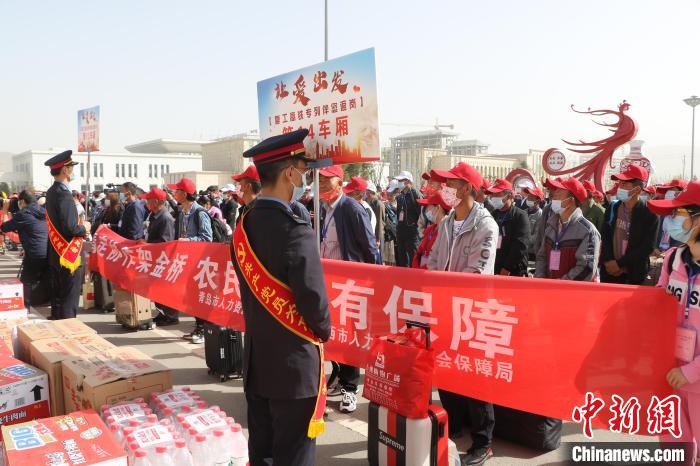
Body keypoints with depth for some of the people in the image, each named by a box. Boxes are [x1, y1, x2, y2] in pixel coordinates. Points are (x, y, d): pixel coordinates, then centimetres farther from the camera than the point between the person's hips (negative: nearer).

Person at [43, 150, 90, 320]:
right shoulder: (63, 193, -19)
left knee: (57, 296, 17)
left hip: (56, 254, 9)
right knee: (69, 299, -2)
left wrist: (79, 227, 9)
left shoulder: (51, 191, 10)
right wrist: (84, 228, -6)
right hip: (69, 255, -9)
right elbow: (69, 228, -25)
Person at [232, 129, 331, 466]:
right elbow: (313, 299, -22)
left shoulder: (243, 226, 3)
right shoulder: (295, 230, -22)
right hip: (294, 364, -8)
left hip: (255, 361, 8)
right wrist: (323, 332, -3)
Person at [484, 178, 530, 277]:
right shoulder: (492, 215, 14)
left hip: (514, 273, -5)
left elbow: (520, 247, -13)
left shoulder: (520, 216, -4)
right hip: (492, 270, 5)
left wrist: (506, 269, -15)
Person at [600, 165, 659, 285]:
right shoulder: (612, 209, 4)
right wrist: (608, 261, -10)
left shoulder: (649, 214, -8)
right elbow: (605, 237, 4)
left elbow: (647, 247, -12)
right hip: (609, 270, 4)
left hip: (635, 274, -3)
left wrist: (619, 264, -15)